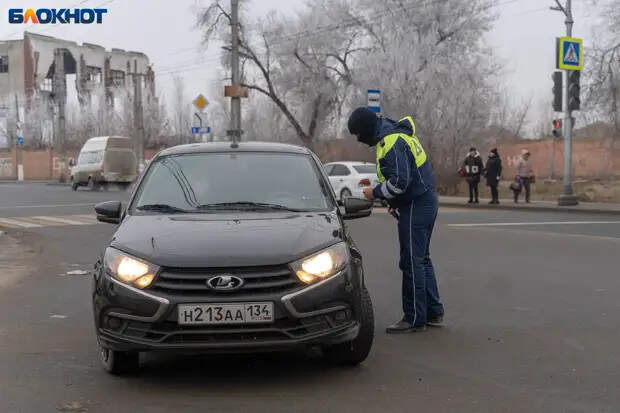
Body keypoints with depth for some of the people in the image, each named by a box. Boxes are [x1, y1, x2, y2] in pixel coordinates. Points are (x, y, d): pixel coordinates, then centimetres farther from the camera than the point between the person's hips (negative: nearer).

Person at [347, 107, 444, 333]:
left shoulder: (391, 143, -20)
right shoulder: (400, 133, 14)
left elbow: (400, 181, -27)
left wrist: (376, 193, -12)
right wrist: (395, 201, 16)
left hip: (415, 208, -11)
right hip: (426, 201, 11)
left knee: (412, 262, -4)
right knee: (421, 259, 17)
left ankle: (414, 318, 2)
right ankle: (433, 312, 23)